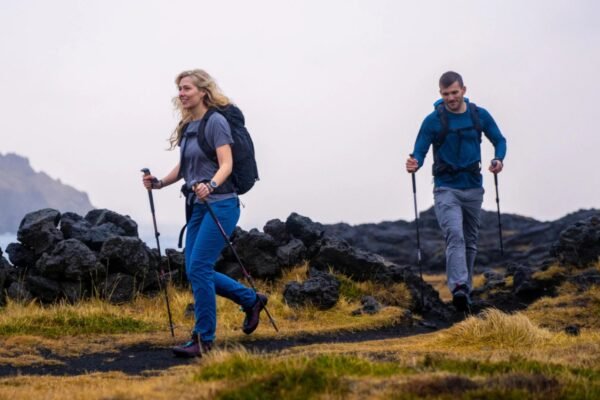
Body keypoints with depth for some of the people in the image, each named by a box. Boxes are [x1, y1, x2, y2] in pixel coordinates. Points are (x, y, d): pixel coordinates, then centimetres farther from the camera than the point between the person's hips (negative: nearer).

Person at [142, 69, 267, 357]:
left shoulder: (216, 122, -10)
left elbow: (226, 164, -18)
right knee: (195, 270, 9)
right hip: (199, 205, 9)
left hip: (220, 204, -9)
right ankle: (251, 299, 26)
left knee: (198, 268, -13)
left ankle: (203, 339, -5)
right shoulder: (187, 126, 14)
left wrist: (210, 185, -36)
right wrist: (159, 183, 3)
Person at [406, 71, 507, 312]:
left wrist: (499, 159, -8)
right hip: (446, 189, -4)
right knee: (455, 236, -22)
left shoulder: (480, 116, 2)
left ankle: (465, 289, 24)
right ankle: (458, 288, -33)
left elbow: (499, 140, 12)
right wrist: (414, 164, -28)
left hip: (473, 188, 4)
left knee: (470, 241, 11)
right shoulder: (433, 120, -6)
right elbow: (419, 151, -5)